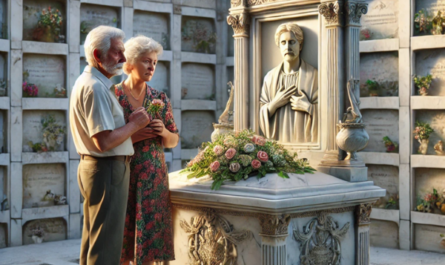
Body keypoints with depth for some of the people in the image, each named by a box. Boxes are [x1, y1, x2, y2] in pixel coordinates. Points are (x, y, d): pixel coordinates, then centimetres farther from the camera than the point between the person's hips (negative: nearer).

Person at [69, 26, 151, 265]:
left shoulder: (87, 82, 14)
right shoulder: (95, 87, -19)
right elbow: (104, 142, -25)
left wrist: (130, 123, 8)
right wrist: (134, 124, -12)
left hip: (91, 166, 11)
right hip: (107, 169, -11)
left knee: (93, 238, 18)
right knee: (107, 245, -4)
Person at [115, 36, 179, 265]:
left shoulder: (159, 99, 7)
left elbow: (174, 141, 13)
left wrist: (163, 132, -8)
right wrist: (133, 135, -17)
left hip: (153, 177, 3)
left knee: (148, 236, 4)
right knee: (120, 240, 3)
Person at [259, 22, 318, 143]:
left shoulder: (313, 75, 1)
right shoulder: (270, 77, 10)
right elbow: (260, 114, 9)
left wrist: (308, 107, -13)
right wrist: (275, 104, -6)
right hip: (278, 141, 2)